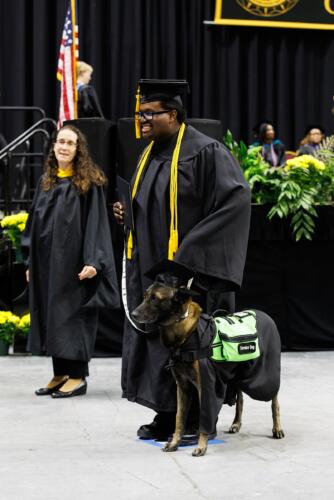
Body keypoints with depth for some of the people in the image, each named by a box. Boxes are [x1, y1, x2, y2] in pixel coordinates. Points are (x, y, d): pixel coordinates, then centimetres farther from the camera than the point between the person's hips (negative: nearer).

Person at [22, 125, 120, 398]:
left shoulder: (88, 183, -5)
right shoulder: (46, 182, 12)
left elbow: (95, 224, -10)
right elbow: (35, 223, 15)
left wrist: (93, 262, -19)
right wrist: (31, 262, 12)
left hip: (73, 261, -6)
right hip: (47, 261, 6)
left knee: (72, 315, -3)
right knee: (51, 316, 8)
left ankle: (78, 376, 3)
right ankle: (60, 375, 16)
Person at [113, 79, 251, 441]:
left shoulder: (204, 152, -11)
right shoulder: (150, 155, 14)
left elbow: (237, 198, -18)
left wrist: (191, 248, -20)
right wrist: (128, 214, 4)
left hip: (188, 271, -8)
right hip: (150, 268, 8)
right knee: (154, 339, 7)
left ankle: (197, 420, 6)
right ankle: (167, 416, 15)